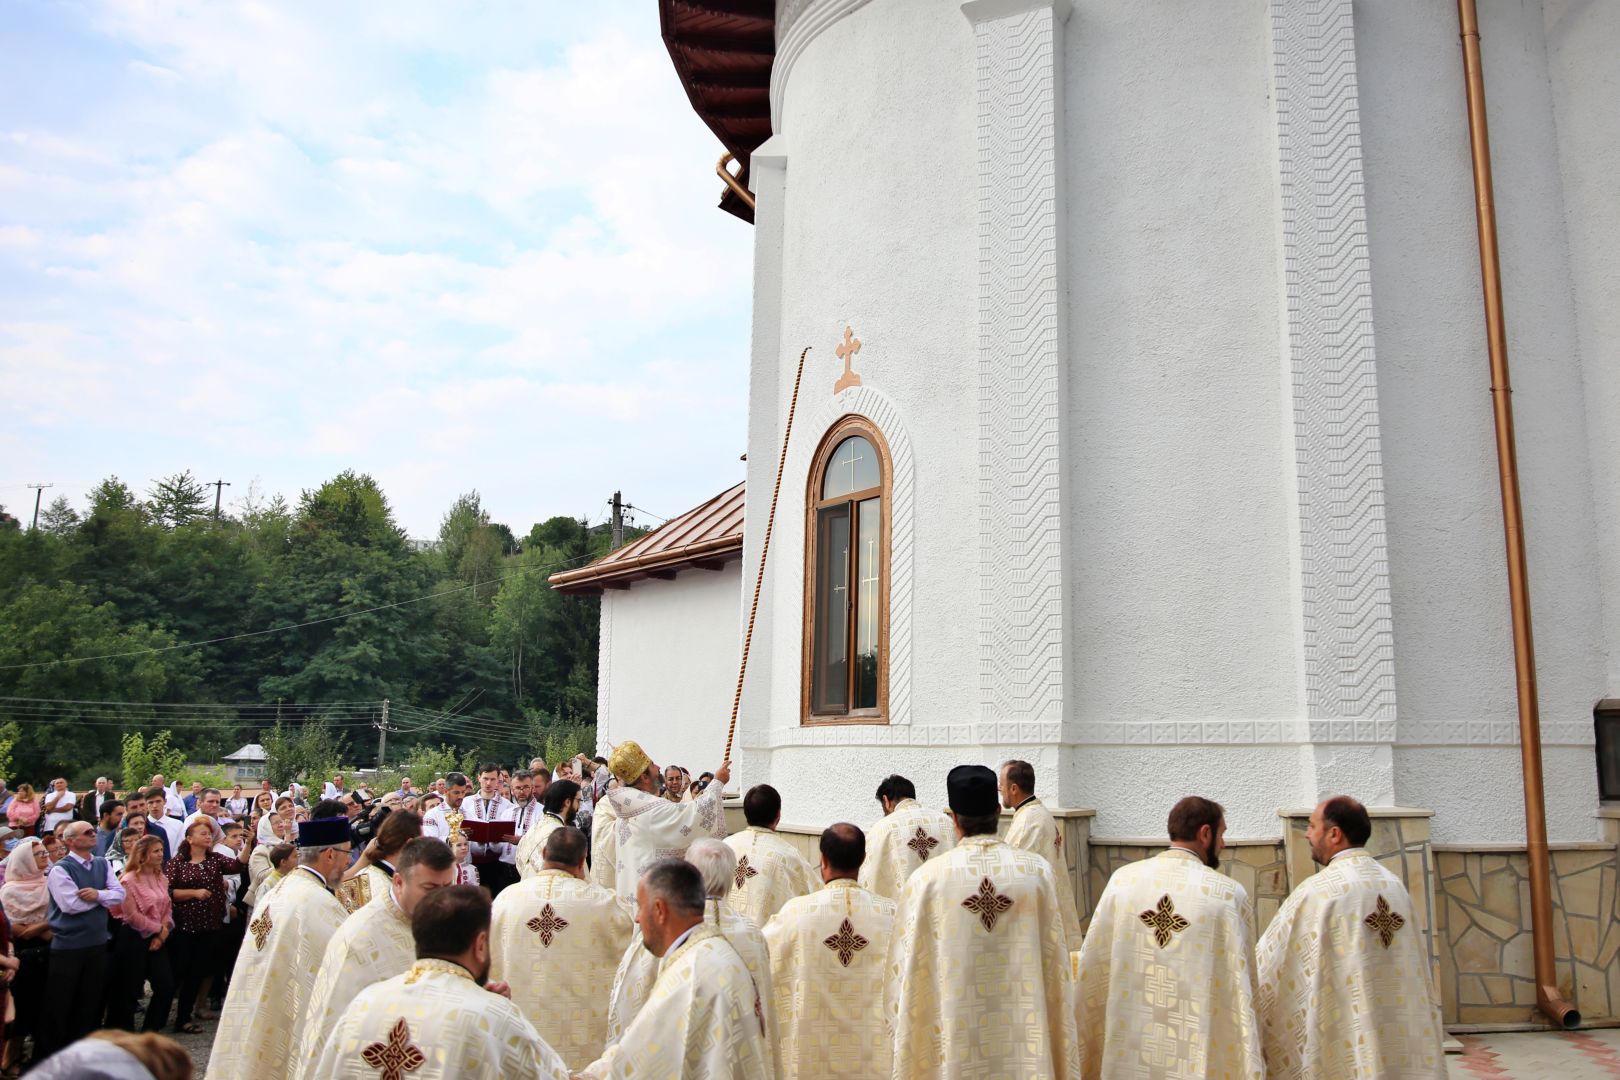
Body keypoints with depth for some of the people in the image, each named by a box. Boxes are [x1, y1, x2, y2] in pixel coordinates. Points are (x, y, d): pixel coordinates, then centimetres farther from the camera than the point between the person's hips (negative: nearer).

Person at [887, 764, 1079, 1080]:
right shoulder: (1038, 871, -6)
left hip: (955, 1038, -1)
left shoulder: (927, 877, -11)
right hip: (1022, 1037, 1)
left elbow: (907, 966, -5)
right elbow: (1055, 961, 1)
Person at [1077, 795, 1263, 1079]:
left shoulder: (1123, 879, -3)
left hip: (1126, 1048, 3)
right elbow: (1240, 986, -9)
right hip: (1195, 1057, -2)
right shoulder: (1229, 894, -12)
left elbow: (1093, 966, 1)